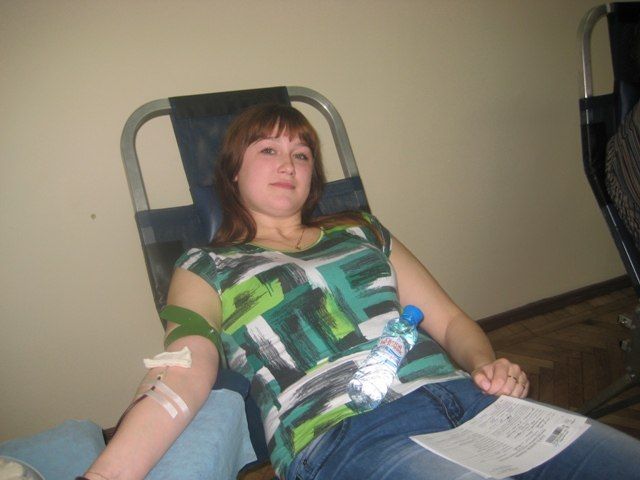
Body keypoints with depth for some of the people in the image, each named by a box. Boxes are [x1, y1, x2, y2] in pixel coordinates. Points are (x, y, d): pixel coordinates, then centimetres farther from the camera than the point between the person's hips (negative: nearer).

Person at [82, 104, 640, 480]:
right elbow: (182, 379, -3)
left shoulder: (363, 232, 25)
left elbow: (449, 320, 22)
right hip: (342, 435, -4)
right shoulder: (207, 268, 15)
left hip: (461, 396, 5)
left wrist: (487, 365, 0)